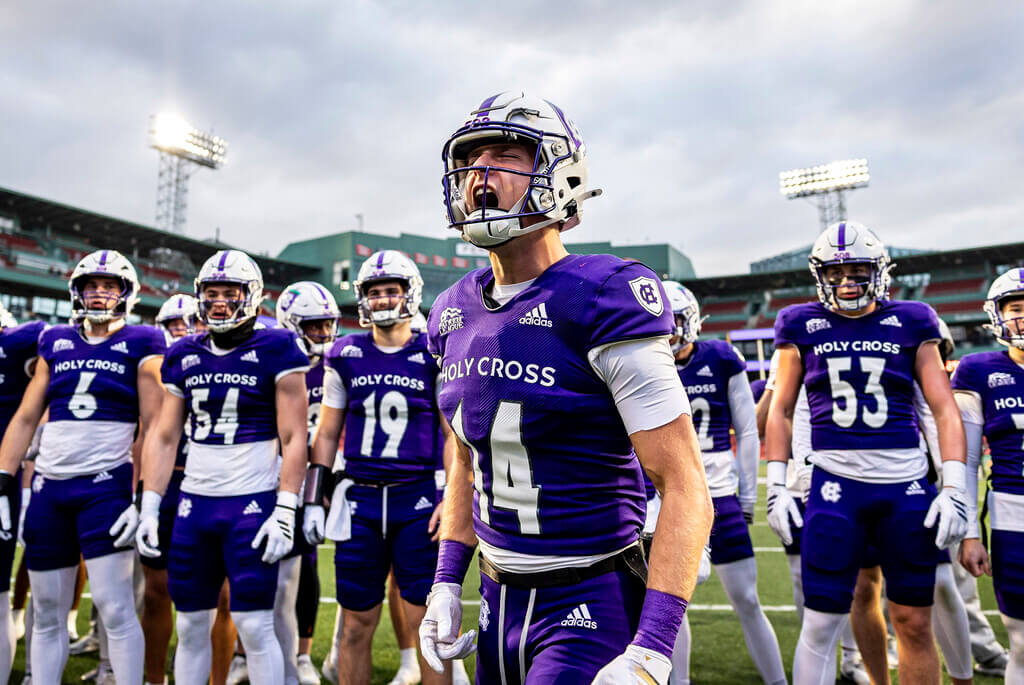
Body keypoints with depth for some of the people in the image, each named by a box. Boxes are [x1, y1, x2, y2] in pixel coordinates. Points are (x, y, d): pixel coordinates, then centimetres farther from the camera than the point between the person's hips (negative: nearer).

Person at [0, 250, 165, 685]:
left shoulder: (140, 344, 0)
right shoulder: (55, 342, 13)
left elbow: (152, 427, -5)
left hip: (106, 485, -5)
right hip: (49, 486, 5)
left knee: (114, 607, -7)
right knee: (47, 614, 12)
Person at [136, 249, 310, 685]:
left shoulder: (276, 351, -6)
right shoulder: (183, 356, 10)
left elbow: (293, 439, -8)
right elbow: (164, 437, 13)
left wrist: (284, 512, -14)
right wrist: (149, 507, 7)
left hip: (253, 504, -5)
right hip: (194, 504, 5)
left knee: (254, 626, -1)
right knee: (190, 626, 13)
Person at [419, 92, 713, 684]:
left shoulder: (606, 302, -19)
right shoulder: (455, 314, 3)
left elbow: (686, 490, -19)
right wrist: (448, 581, 11)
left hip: (589, 606, -6)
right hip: (499, 597, 7)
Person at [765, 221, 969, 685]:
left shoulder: (910, 323, 7)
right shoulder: (804, 326, 6)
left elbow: (944, 408, 5)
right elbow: (781, 409, 9)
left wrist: (954, 487, -3)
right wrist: (776, 485, 2)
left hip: (907, 485, 1)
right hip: (836, 482, -1)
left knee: (915, 624, 10)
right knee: (820, 624, 0)